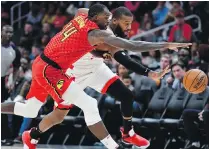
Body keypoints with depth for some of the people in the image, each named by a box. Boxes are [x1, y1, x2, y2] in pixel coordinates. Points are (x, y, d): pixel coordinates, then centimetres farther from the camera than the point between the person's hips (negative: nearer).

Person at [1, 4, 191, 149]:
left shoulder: (80, 18, 3)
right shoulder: (96, 33, -19)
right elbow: (133, 46, -24)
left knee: (30, 110, 23)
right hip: (50, 71, -9)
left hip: (42, 66, 9)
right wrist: (167, 45, -21)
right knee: (89, 105, -11)